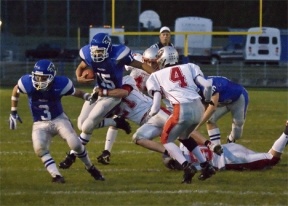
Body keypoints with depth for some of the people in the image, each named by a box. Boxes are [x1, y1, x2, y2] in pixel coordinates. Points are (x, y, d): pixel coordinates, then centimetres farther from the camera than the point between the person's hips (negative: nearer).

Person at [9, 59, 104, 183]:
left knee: (75, 144, -13)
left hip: (59, 119, -1)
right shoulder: (28, 83, -20)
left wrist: (88, 96, -21)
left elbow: (74, 92, -2)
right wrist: (13, 112, 6)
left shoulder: (60, 84, -21)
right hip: (40, 124, 1)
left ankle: (90, 168, 15)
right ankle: (56, 175, -21)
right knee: (40, 148, -27)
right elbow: (15, 90, 3)